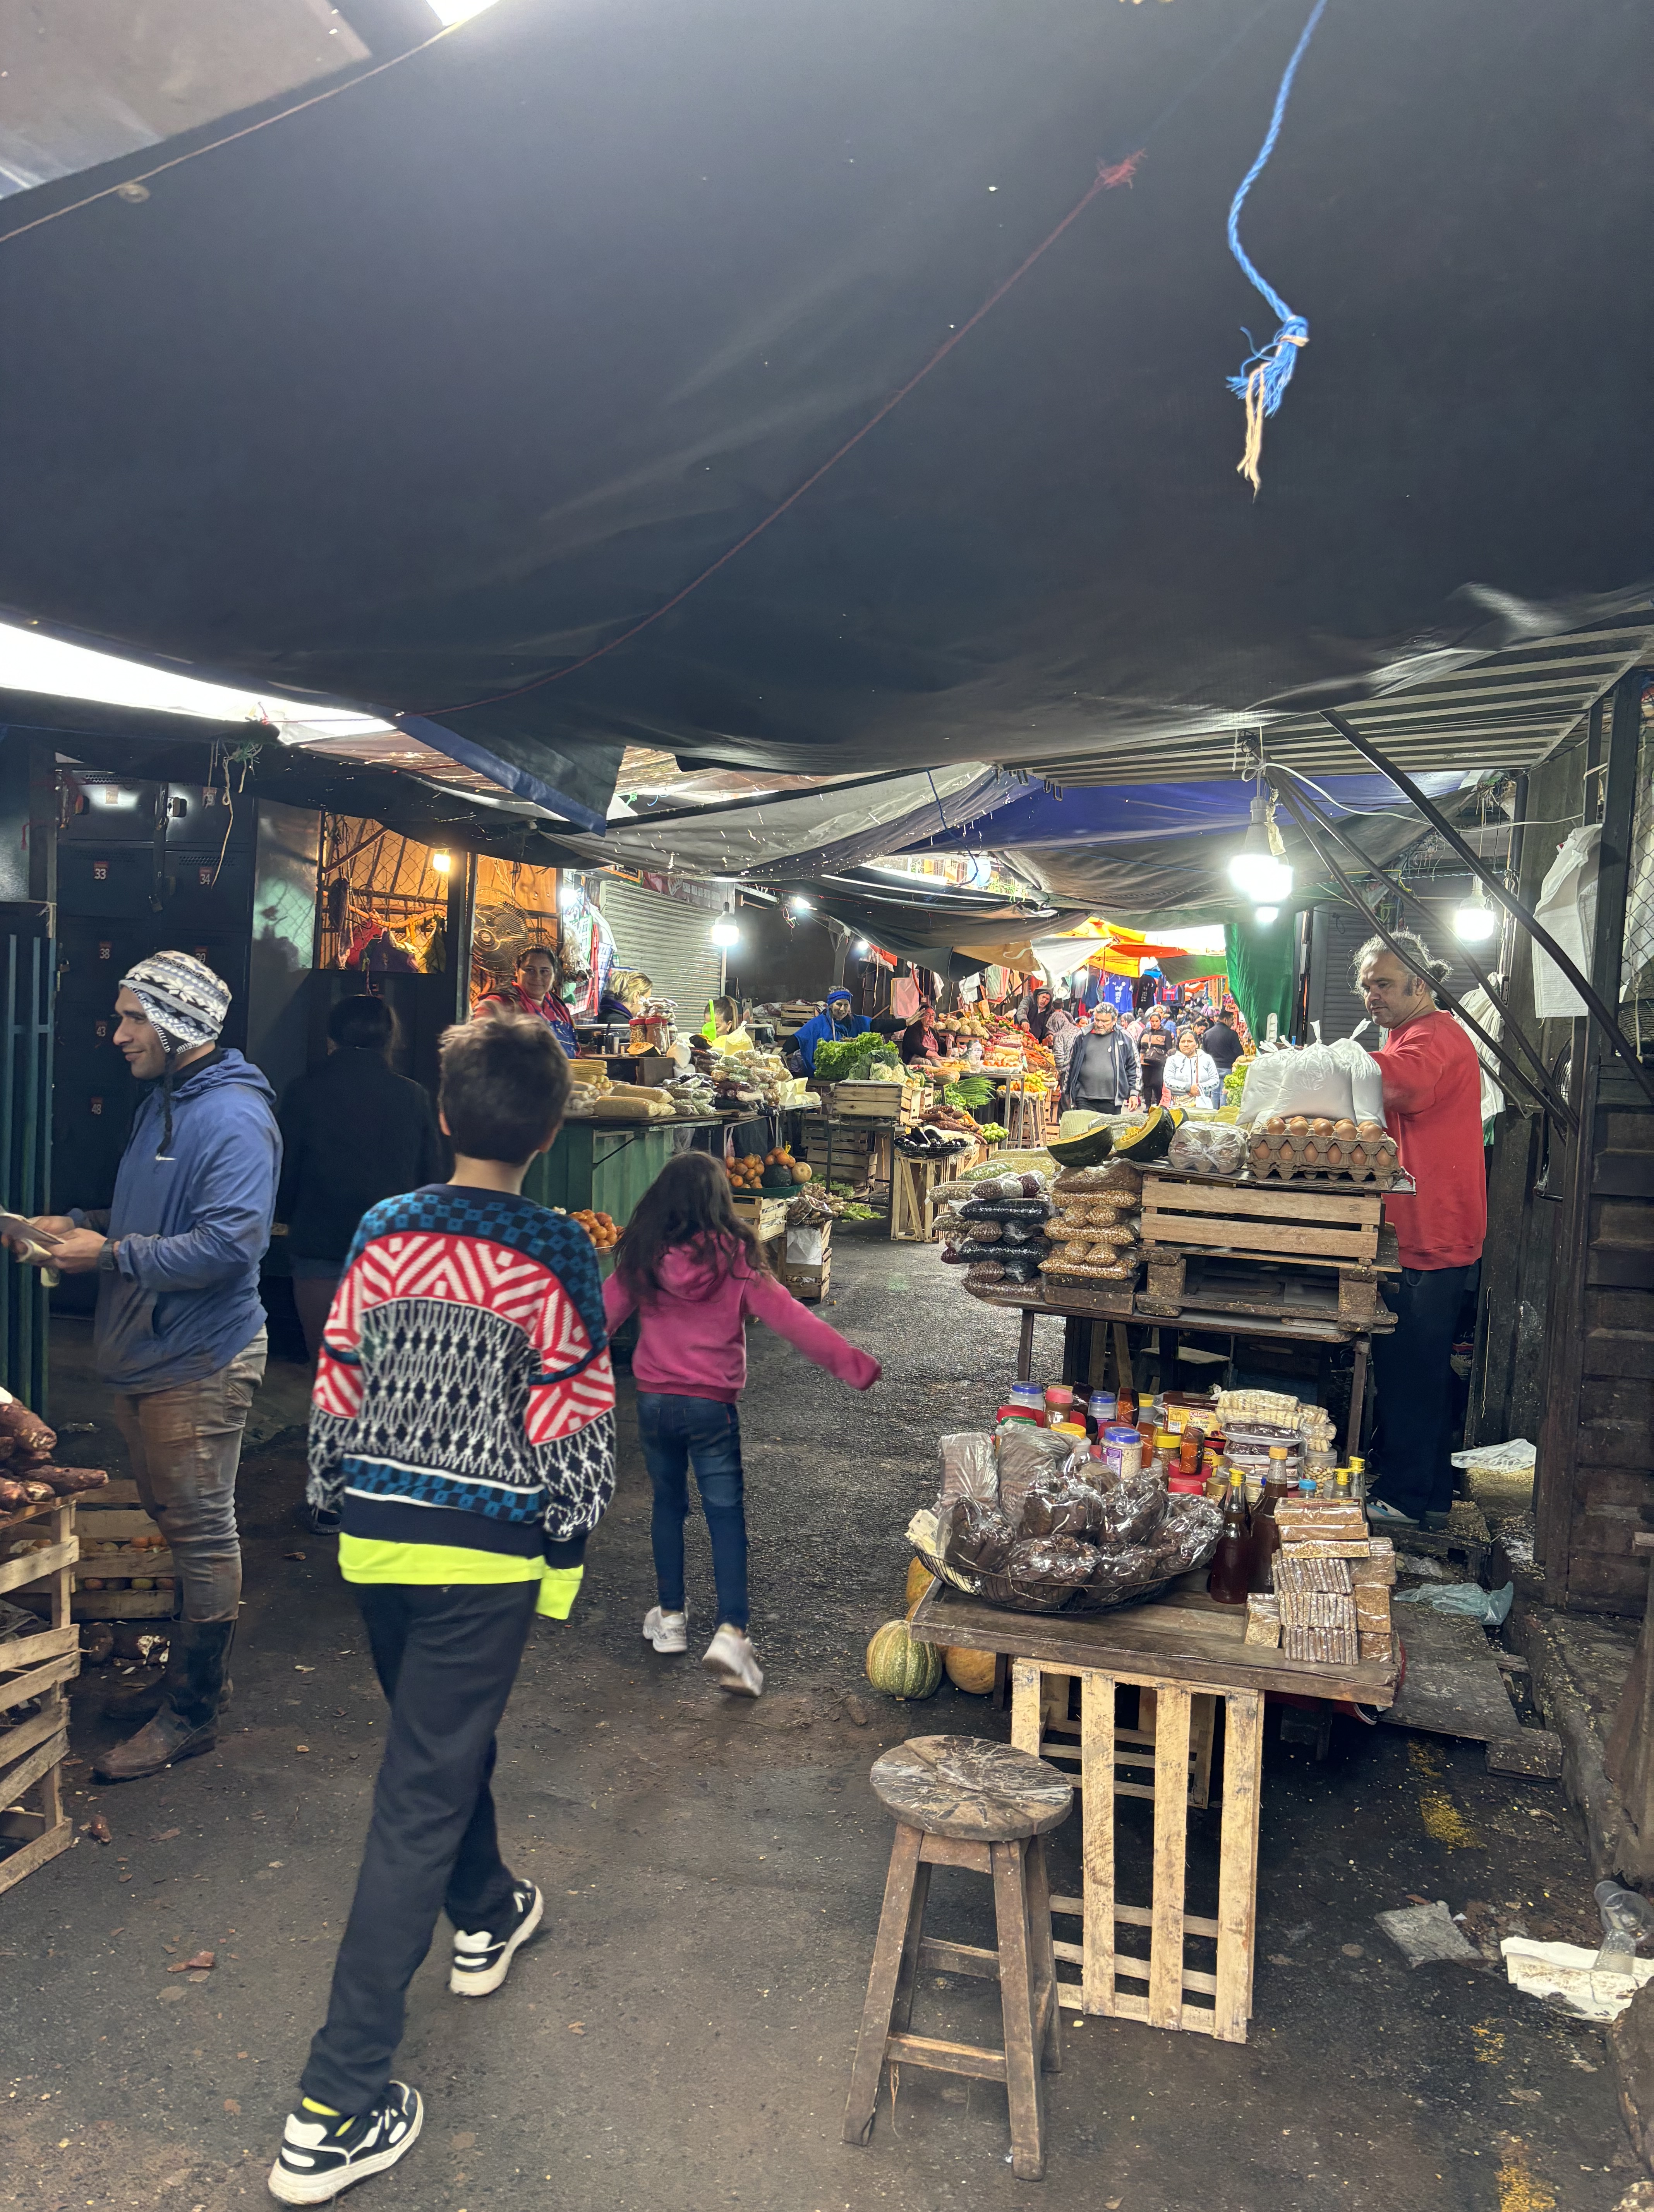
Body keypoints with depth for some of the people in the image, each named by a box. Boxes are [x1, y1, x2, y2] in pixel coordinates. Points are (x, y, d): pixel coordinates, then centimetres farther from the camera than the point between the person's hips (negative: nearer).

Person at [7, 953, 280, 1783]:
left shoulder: (233, 1118, -19)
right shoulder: (160, 1104, 14)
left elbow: (230, 1243, -28)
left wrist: (111, 1255, -20)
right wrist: (78, 1224, 7)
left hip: (197, 1364, -10)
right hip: (144, 1356, 10)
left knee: (202, 1535, 2)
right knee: (174, 1523, 20)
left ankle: (191, 1713, 13)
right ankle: (184, 1674, 35)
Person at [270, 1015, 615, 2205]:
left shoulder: (384, 1233, -2)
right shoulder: (559, 1256, -12)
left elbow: (337, 1388, 3)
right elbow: (574, 1425, -10)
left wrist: (339, 1503, 16)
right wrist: (567, 1551, 2)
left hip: (376, 1534, 5)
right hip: (485, 1553, -5)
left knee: (445, 1738, 27)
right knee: (423, 1794, 2)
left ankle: (486, 1916, 50)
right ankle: (338, 2104, 8)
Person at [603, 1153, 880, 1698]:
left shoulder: (642, 1259, -3)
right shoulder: (734, 1257, -10)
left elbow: (601, 1316, 5)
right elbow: (788, 1316, -14)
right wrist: (852, 1364, -13)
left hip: (654, 1402, 3)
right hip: (711, 1406, -3)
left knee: (668, 1503, 20)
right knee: (726, 1514, 2)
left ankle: (670, 1617, 29)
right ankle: (730, 1632, -9)